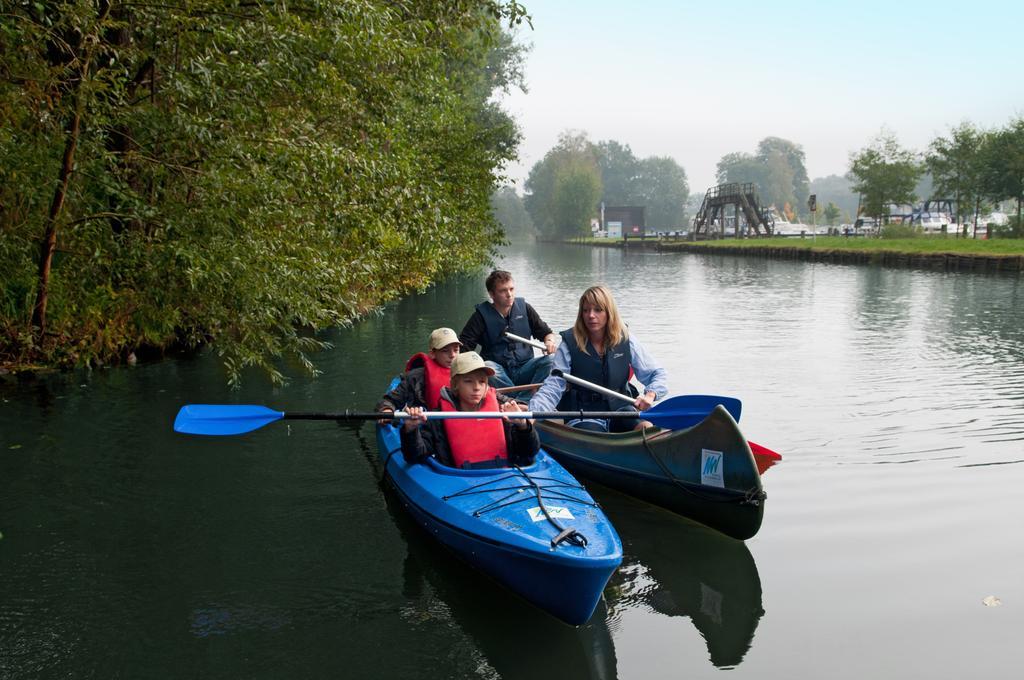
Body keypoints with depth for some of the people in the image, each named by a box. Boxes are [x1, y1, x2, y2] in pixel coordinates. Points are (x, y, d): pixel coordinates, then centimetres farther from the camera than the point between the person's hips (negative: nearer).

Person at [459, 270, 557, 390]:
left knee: (548, 361, -25)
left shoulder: (524, 308, 9)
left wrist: (550, 342, -6)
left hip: (524, 370, 3)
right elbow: (463, 346, -7)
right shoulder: (482, 315, -1)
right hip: (499, 370, -2)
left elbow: (546, 332, 17)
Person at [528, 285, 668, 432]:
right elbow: (553, 387, -10)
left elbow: (657, 374, 7)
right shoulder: (570, 344, -4)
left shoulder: (626, 340, 2)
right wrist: (531, 413, -28)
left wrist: (650, 394, -16)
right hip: (583, 415, -2)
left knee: (647, 429, -29)